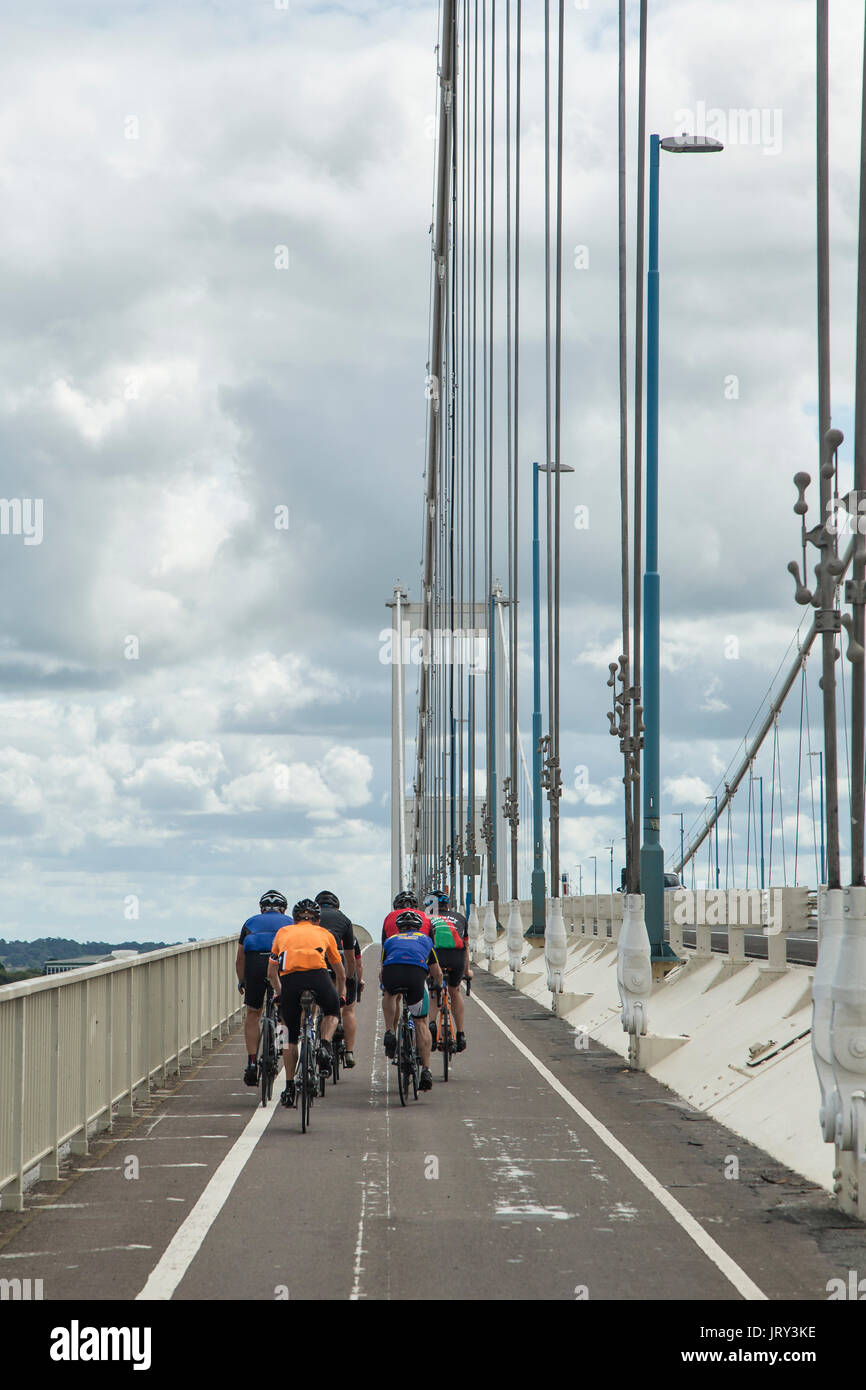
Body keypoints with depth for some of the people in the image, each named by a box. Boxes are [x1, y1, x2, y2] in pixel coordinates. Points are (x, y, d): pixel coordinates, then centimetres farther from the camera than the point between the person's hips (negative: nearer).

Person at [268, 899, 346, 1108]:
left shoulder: (283, 932, 30)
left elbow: (271, 972, 35)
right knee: (332, 1012, 30)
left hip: (289, 980, 1)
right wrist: (342, 995, 55)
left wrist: (279, 992, 53)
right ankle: (325, 1048, 4)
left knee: (291, 1037, 16)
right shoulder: (324, 934, 27)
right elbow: (341, 974, 38)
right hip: (318, 976, -1)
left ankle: (289, 1087, 16)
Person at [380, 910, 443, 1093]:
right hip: (417, 972, 0)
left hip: (391, 971, 0)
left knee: (389, 994, 37)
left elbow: (381, 972, 41)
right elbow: (437, 973, 44)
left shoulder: (390, 940, 35)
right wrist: (440, 986, 65)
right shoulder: (425, 939, 36)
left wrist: (383, 986, 62)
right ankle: (426, 1070, 8)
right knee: (421, 1023, 15)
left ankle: (389, 1033, 20)